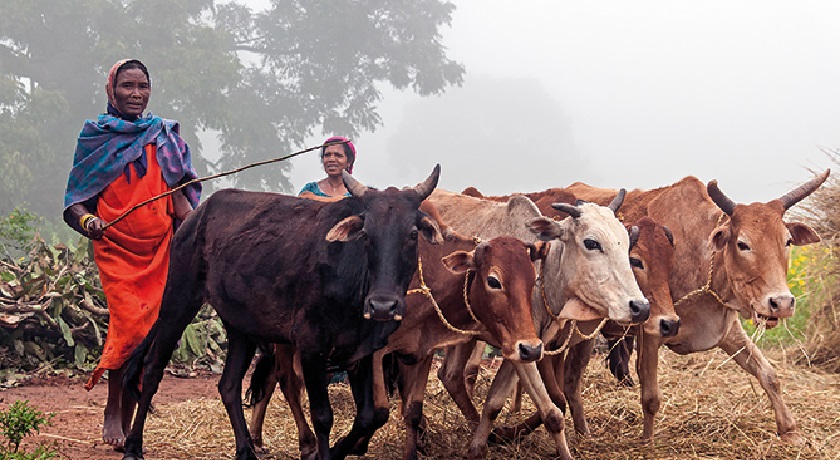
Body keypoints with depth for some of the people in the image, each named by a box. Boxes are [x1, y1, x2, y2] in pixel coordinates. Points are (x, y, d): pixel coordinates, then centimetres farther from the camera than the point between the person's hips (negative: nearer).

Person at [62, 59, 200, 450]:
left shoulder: (164, 135, 12)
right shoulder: (95, 135, 7)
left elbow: (180, 196, 11)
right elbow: (76, 197, 4)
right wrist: (86, 220, -17)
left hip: (158, 248, 3)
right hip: (114, 245, -2)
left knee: (149, 327, -2)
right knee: (128, 322, -18)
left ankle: (127, 418, 9)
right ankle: (112, 411, -3)